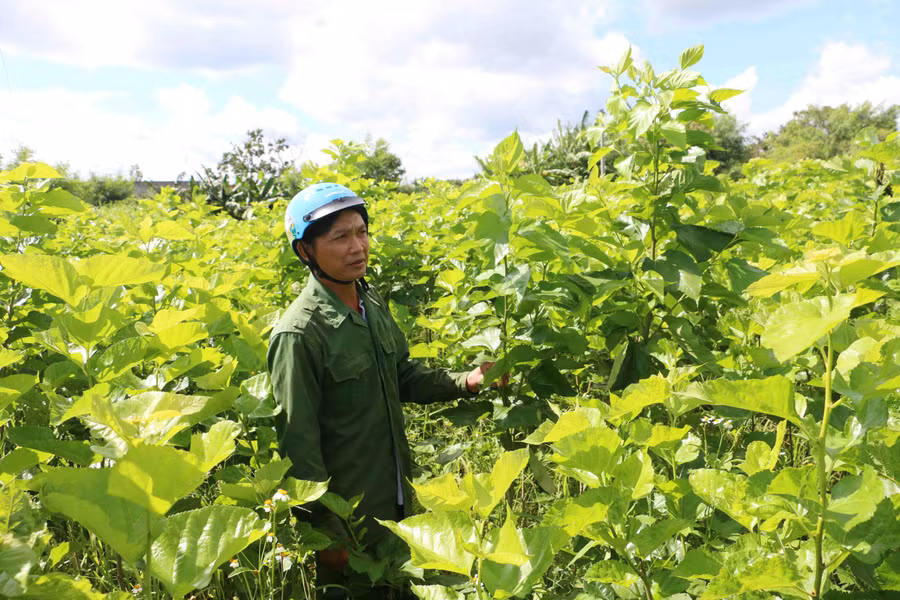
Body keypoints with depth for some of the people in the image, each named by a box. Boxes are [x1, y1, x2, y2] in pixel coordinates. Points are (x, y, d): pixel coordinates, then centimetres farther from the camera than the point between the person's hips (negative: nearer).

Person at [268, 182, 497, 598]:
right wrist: (328, 532, -17)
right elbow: (299, 443, -22)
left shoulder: (372, 303, -1)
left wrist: (464, 382, -5)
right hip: (345, 519, -7)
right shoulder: (299, 334, -25)